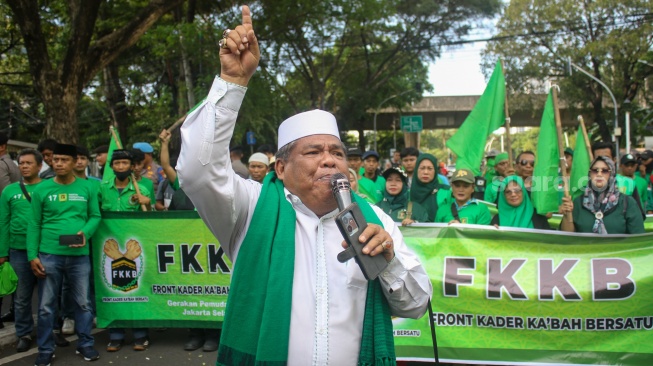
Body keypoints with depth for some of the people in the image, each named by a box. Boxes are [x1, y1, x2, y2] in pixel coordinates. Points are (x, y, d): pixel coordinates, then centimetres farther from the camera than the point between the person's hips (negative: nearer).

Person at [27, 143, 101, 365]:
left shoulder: (87, 188, 2)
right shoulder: (41, 190, 0)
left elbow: (95, 216, 5)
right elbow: (34, 224, 1)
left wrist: (86, 232, -15)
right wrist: (32, 256, -4)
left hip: (79, 255, 1)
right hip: (48, 254, 0)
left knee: (83, 302, 10)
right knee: (46, 305, 8)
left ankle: (85, 344, 25)